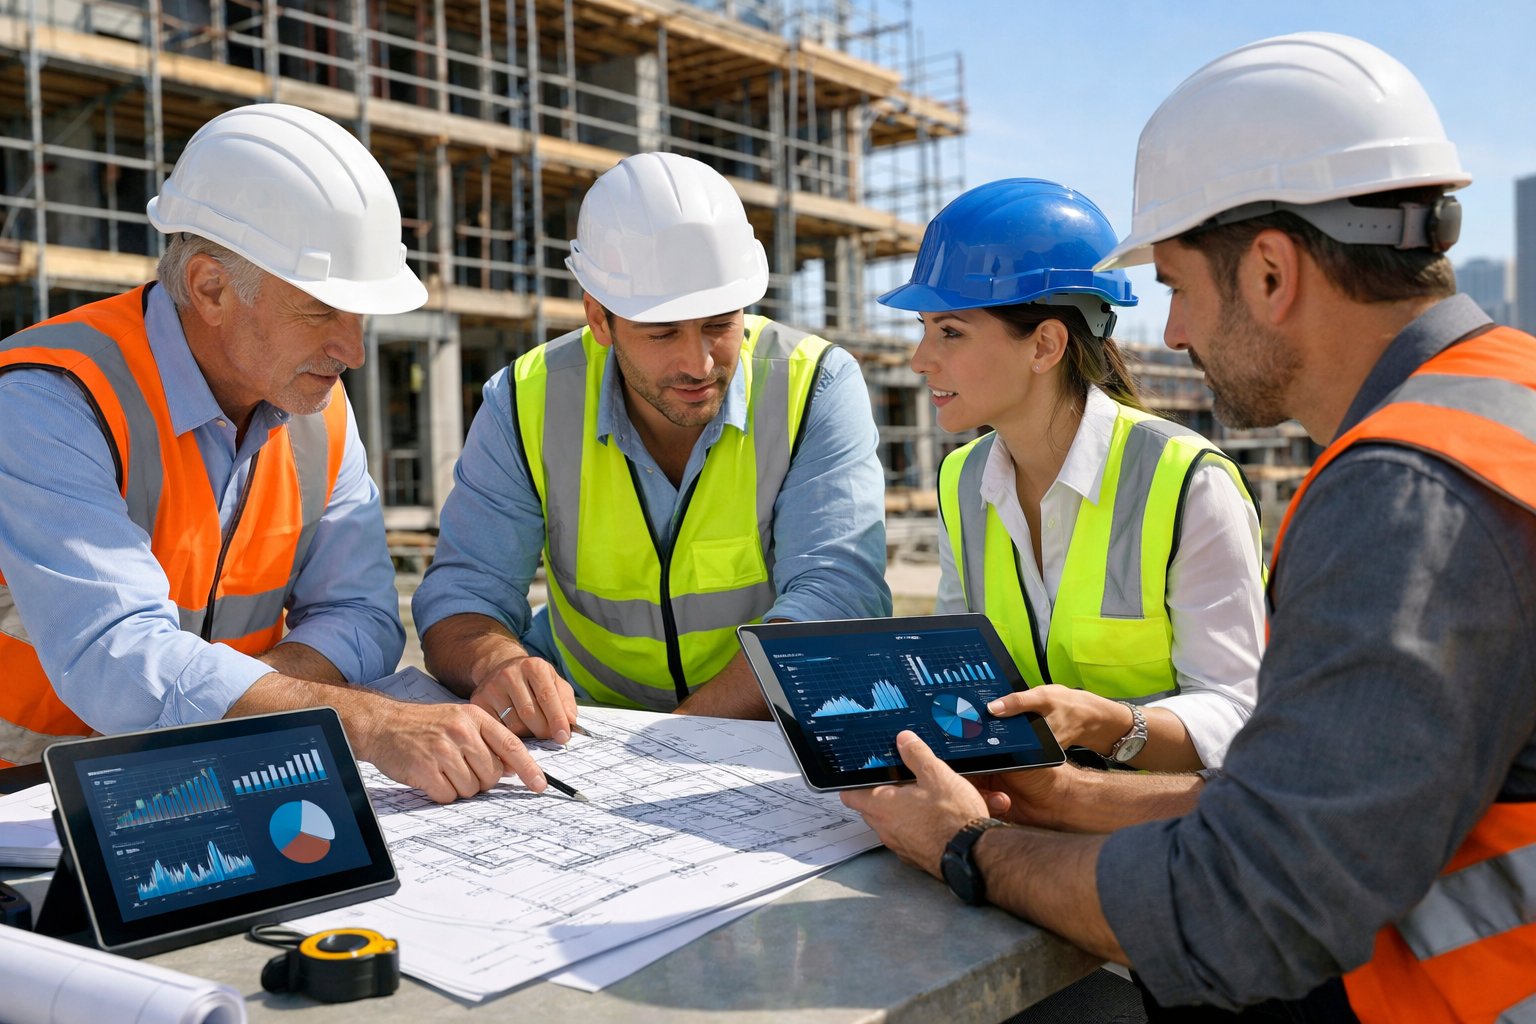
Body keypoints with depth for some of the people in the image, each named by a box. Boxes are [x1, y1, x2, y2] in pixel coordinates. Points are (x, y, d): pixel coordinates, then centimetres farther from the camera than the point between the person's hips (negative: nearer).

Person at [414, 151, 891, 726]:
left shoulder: (817, 388, -14)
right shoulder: (529, 403, -9)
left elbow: (837, 594, -23)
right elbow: (462, 593, -8)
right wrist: (498, 664, -33)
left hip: (777, 733, 0)